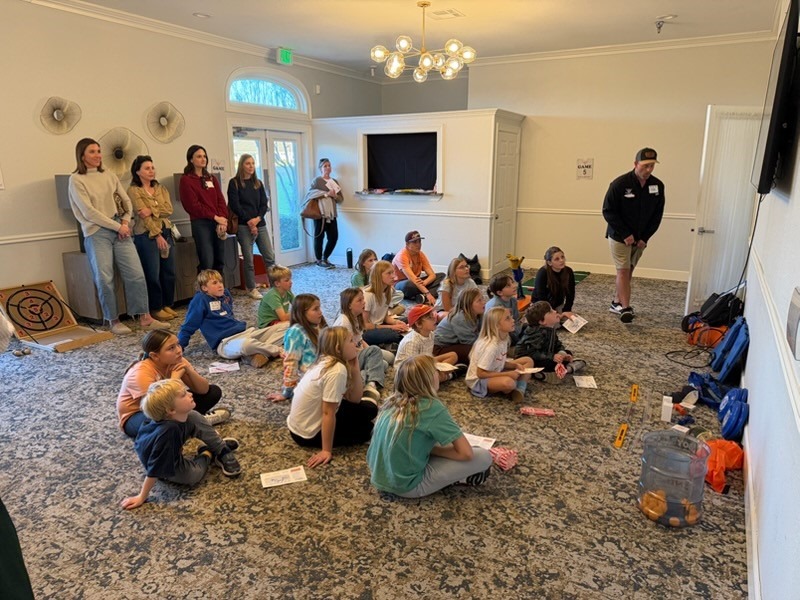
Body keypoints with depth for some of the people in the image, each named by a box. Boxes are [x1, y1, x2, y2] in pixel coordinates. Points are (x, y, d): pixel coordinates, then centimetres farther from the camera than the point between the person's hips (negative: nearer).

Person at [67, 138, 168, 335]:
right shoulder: (76, 179, -1)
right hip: (97, 232, -4)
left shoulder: (109, 175, 14)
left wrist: (125, 222, -4)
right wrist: (117, 226, -12)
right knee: (104, 279, -3)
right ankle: (114, 321, 9)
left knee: (136, 274, -3)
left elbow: (126, 201, 14)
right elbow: (88, 211, -9)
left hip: (120, 230, 4)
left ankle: (145, 318, 2)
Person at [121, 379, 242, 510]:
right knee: (193, 475, -20)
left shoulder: (178, 417, -24)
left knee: (194, 418, -7)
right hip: (166, 465, -6)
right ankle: (207, 455, 11)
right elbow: (154, 470, -35)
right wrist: (142, 498, -26)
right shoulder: (167, 432, -43)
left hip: (174, 451, 7)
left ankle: (223, 451, 6)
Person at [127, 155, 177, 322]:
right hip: (147, 235, -6)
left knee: (169, 272, 6)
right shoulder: (134, 190, -2)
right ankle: (156, 309, 6)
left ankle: (167, 305, 18)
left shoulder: (161, 188, 15)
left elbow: (169, 209, 1)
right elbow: (143, 215, -10)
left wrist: (152, 210, -15)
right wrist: (157, 235, -15)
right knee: (153, 274, -4)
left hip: (166, 232, 6)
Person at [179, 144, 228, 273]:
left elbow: (221, 200, 10)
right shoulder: (186, 180, 0)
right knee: (207, 263, -11)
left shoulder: (212, 178, 18)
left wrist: (223, 219, -6)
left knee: (220, 262, 7)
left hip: (218, 223, 6)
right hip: (201, 224, -6)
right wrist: (215, 217, -12)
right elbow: (193, 205, -8)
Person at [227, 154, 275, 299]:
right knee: (248, 259, -1)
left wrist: (257, 218, -9)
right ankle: (251, 289, 10)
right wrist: (249, 222, -12)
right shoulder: (234, 183, 0)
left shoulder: (258, 183, 13)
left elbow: (264, 204, 8)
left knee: (270, 256, -1)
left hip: (260, 224, 4)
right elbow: (235, 205, -7)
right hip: (244, 226, -4)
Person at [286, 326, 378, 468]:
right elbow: (328, 413, -25)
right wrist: (326, 450, -21)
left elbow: (354, 399, 2)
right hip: (310, 434, -9)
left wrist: (355, 369, -6)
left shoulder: (326, 361, 2)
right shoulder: (337, 370, -26)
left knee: (368, 408, 15)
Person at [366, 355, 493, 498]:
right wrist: (433, 449, -1)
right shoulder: (432, 407, -19)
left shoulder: (393, 400, 1)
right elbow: (466, 453, -16)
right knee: (483, 457, -8)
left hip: (379, 477, 8)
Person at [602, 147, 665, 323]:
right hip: (619, 236, -5)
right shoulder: (620, 184, -16)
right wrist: (625, 234, -16)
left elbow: (657, 215, 3)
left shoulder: (658, 186, -3)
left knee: (628, 271, 10)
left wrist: (645, 237, -6)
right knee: (623, 270, -9)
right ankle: (625, 308, -11)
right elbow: (608, 211, -13)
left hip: (640, 238, 5)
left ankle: (617, 302, 21)